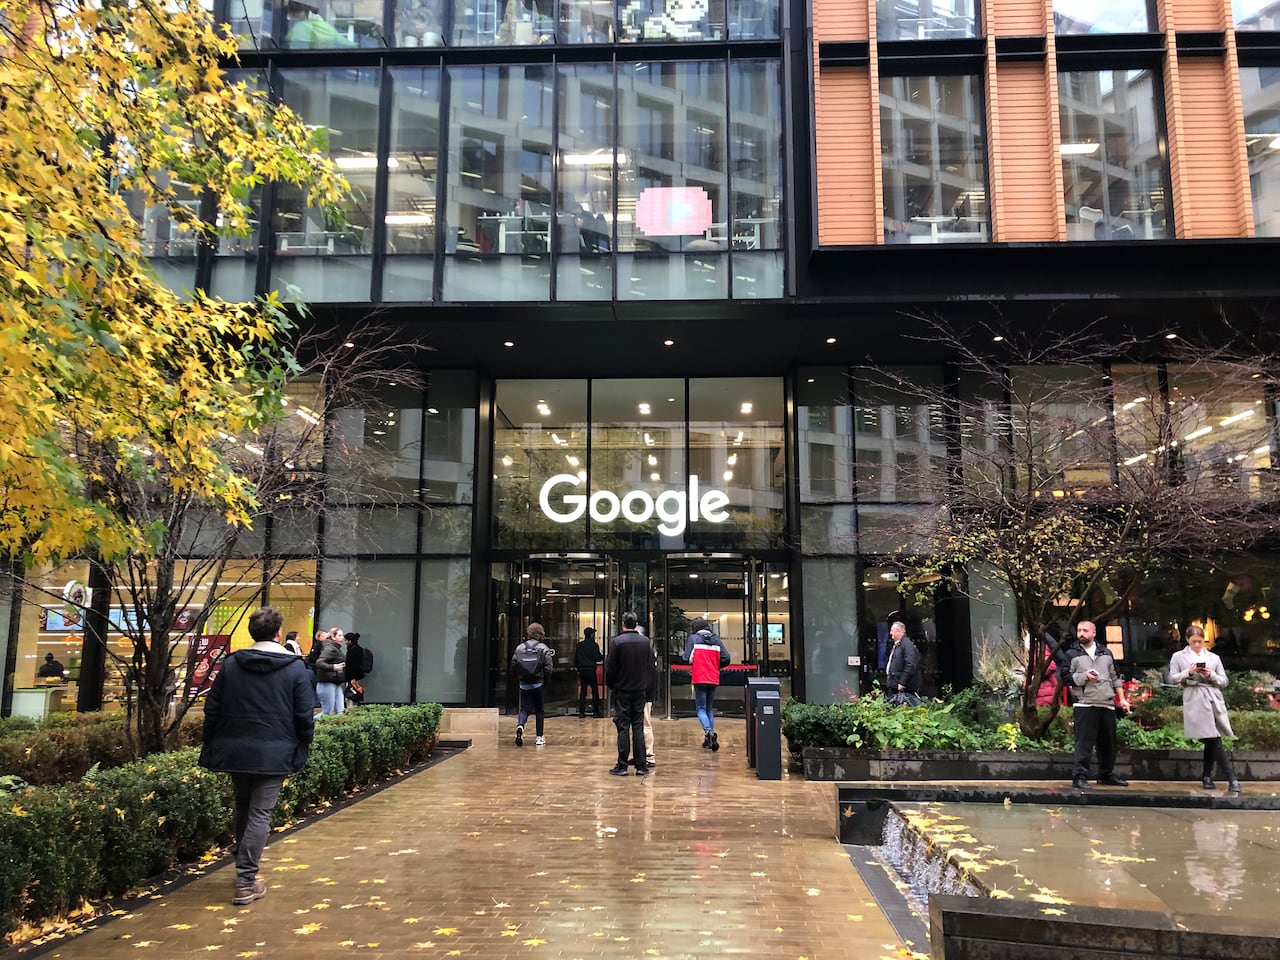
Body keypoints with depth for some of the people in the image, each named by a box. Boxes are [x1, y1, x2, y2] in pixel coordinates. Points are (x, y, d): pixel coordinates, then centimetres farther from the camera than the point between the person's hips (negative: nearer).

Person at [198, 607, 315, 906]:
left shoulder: (231, 664, 3)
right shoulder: (295, 668, -6)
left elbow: (212, 709, 6)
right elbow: (305, 716, -5)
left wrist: (211, 746, 15)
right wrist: (302, 748, 7)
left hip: (235, 751, 4)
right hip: (274, 754, -4)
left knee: (242, 810, 19)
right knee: (260, 815, 1)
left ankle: (243, 870, 30)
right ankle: (246, 882, -2)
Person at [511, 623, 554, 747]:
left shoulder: (520, 648, 2)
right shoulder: (544, 648, -4)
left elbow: (513, 665, 3)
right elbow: (548, 667, -9)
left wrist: (517, 677, 18)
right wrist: (546, 680, 6)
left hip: (524, 684, 2)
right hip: (538, 684, -2)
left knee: (524, 708, 8)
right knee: (539, 710, 11)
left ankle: (520, 726, -23)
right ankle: (539, 737, 13)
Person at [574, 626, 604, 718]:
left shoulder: (579, 645, 7)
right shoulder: (594, 645, -9)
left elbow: (575, 658, 10)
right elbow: (597, 658, -12)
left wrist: (577, 668, 22)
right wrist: (603, 656, 8)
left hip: (582, 670, 5)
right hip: (591, 669, -5)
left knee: (582, 690, 7)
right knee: (595, 690, 4)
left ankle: (581, 712, 5)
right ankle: (596, 712, 5)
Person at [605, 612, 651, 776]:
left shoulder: (616, 642, -11)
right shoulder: (645, 641, 0)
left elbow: (610, 668, -7)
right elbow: (650, 666, 6)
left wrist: (611, 685, 8)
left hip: (622, 690, -3)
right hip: (640, 690, 3)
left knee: (623, 728, 1)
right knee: (638, 727, 7)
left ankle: (622, 766, 3)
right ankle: (641, 766, 7)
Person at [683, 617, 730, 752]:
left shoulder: (693, 638, -1)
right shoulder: (717, 640, 10)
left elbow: (687, 658, -10)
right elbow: (726, 659, 3)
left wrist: (692, 667, 12)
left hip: (700, 679, -4)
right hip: (714, 679, 4)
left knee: (701, 709, 0)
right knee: (710, 709, 15)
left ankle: (708, 731, -23)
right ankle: (710, 740, 14)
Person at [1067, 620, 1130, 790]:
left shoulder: (1106, 653, 16)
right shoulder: (1072, 654, 4)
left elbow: (1115, 678, 19)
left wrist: (1122, 699, 12)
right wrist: (1084, 676, -15)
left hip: (1107, 705, 4)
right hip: (1085, 706, -4)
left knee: (1108, 743, 12)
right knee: (1084, 743, -9)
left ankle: (1106, 775, 27)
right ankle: (1080, 777, -7)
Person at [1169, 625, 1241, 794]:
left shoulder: (1214, 658, 15)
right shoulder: (1178, 657, 9)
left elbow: (1223, 681, 13)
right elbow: (1172, 678, 5)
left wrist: (1210, 675, -6)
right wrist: (1188, 672, -10)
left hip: (1214, 700, 3)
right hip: (1195, 702, -3)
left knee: (1211, 741, 2)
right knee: (1214, 741, -8)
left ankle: (1207, 776, 17)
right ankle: (1232, 779, -6)